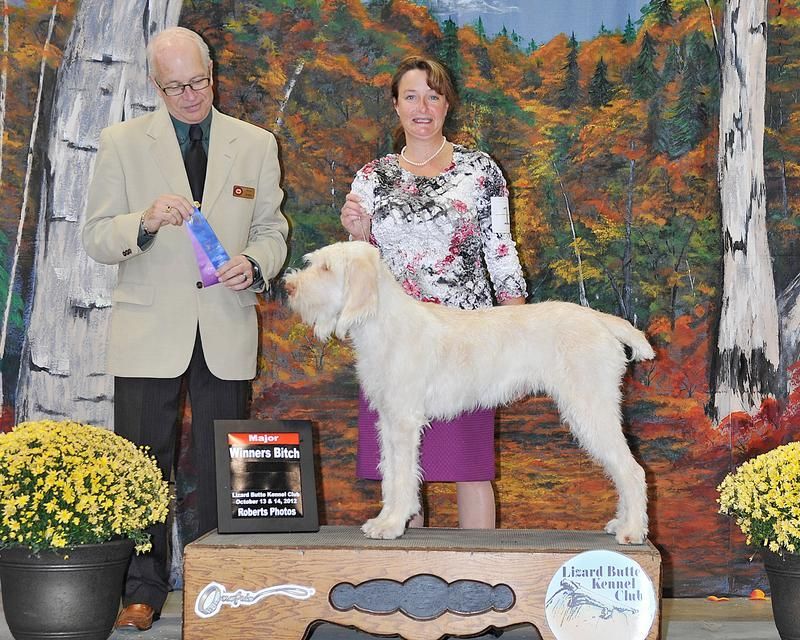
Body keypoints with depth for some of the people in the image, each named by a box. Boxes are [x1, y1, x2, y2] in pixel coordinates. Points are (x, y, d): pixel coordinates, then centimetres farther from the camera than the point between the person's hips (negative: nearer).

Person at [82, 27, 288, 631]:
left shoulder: (256, 145, 9)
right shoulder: (122, 142, 4)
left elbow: (272, 230, 13)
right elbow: (96, 237, 2)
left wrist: (254, 263, -10)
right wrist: (145, 221, -19)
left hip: (227, 331, 1)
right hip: (148, 331, -1)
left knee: (223, 467, 5)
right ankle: (142, 591, 11)